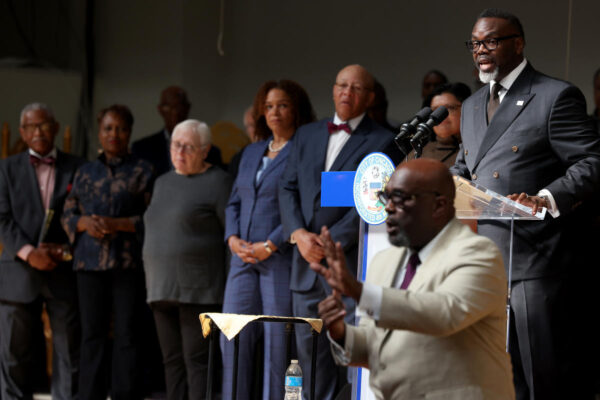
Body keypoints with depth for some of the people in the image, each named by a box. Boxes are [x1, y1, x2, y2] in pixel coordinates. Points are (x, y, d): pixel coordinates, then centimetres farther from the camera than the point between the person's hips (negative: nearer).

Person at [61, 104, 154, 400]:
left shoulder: (142, 171, 7)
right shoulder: (86, 173, 17)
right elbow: (67, 215, 16)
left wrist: (117, 224, -12)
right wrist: (85, 223, -5)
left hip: (128, 262, -3)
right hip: (90, 262, 3)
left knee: (126, 333, -5)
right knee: (92, 333, 1)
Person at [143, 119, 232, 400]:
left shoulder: (217, 182, -5)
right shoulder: (163, 182, 19)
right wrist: (151, 280, 18)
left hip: (198, 290, -8)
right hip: (163, 289, 8)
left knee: (197, 360, -9)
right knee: (172, 360, 8)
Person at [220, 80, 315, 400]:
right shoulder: (251, 153, 20)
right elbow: (234, 202, 21)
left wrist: (269, 246, -15)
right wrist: (233, 239, 3)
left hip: (281, 257, -6)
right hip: (243, 258, 6)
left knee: (277, 339, -5)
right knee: (233, 337, 1)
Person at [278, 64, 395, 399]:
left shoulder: (382, 141, -1)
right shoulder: (307, 135, 17)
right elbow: (288, 189, 13)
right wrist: (299, 234, -4)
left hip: (350, 261, -6)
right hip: (306, 261, 6)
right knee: (309, 349, 9)